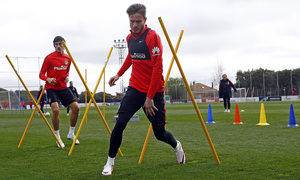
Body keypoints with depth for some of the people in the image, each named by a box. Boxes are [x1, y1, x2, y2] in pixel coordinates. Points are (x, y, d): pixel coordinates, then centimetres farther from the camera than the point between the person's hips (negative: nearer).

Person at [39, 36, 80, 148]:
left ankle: (71, 134, 15)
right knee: (55, 109, -25)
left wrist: (67, 77, 0)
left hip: (63, 87, 5)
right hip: (51, 88, -5)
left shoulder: (67, 58, 8)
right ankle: (57, 137, -7)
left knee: (76, 107, -4)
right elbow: (41, 74, -6)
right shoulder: (49, 58, -8)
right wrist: (48, 79, -27)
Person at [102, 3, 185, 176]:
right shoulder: (130, 38, 6)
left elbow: (158, 68, -18)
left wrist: (150, 97, -19)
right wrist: (119, 74, 24)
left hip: (154, 92, -4)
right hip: (135, 89, 4)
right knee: (120, 122, -14)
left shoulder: (152, 37, -14)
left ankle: (176, 146, 40)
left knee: (160, 133, 5)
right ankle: (110, 162, 1)